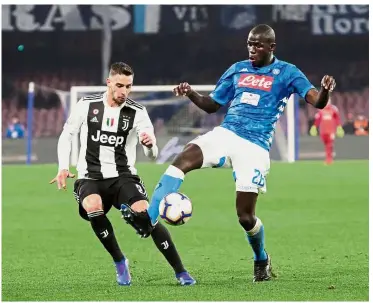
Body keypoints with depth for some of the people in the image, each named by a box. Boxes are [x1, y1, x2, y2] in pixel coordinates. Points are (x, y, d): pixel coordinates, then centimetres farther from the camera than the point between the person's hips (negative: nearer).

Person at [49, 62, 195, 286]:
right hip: (90, 178, 0)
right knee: (93, 207, -33)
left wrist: (150, 145, -31)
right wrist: (63, 168, 0)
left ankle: (180, 272, -13)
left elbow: (152, 155, -7)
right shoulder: (87, 105, -1)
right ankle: (120, 262, -11)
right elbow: (67, 135, 12)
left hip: (123, 177, 0)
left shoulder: (137, 112, -3)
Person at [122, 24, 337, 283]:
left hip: (255, 147, -3)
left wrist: (325, 90, -31)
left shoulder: (287, 73, 2)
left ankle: (262, 261, 26)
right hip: (225, 134, 3)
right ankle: (148, 220, -35)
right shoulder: (237, 70, 15)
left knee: (245, 215, -5)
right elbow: (212, 105, 21)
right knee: (183, 159, -26)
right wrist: (191, 94, 1)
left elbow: (317, 102, -8)